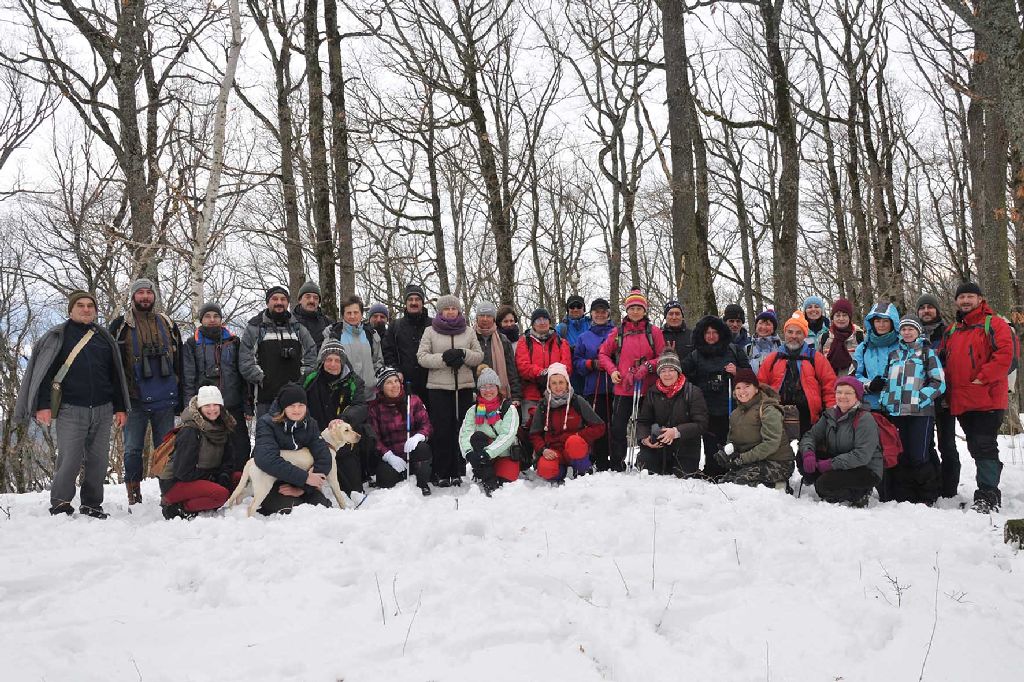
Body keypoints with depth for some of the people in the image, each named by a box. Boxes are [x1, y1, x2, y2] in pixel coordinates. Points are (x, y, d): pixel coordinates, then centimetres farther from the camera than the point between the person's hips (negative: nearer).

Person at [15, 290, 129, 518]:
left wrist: (120, 408, 13)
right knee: (69, 460, -8)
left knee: (99, 460, 4)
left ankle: (92, 505, 15)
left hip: (102, 411, 4)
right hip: (70, 411, -4)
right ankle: (60, 506, 5)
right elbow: (44, 373, 0)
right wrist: (43, 405, -10)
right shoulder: (57, 336, 5)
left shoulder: (105, 338, 16)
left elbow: (116, 375, 18)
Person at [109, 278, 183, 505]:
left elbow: (178, 361, 15)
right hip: (135, 399, -2)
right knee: (133, 449, -1)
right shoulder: (121, 326, 4)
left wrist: (180, 396, 10)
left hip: (164, 399, 2)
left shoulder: (167, 324, 12)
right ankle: (134, 497, 6)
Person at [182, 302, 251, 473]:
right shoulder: (192, 344, 8)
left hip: (233, 407, 1)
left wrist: (247, 406, 3)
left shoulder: (233, 342, 13)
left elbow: (243, 375, 11)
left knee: (241, 450, -1)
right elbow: (188, 379, 1)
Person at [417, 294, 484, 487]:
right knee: (442, 430, -3)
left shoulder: (469, 332, 13)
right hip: (438, 387, -2)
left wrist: (463, 354, -11)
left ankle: (458, 471, 8)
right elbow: (422, 357, -2)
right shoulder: (430, 332, 7)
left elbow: (479, 356, 9)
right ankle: (441, 473, 3)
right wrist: (444, 358, -16)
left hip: (464, 386, 2)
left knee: (461, 429, 1)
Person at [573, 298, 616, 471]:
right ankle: (601, 462, 5)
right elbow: (577, 363, 11)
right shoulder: (584, 337, 15)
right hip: (593, 389, 1)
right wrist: (592, 364, -6)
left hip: (615, 387, -1)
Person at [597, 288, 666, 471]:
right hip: (623, 388, 1)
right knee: (617, 428, -2)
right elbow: (603, 354, 12)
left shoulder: (654, 332, 4)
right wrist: (612, 370, -4)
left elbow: (663, 358, 2)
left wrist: (648, 366, -14)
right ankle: (617, 467, 6)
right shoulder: (618, 332, 7)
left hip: (647, 389, -1)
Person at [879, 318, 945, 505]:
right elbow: (886, 381, 25)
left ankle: (928, 498, 4)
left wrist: (918, 399, -12)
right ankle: (904, 498, 13)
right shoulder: (893, 355, 20)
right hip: (895, 412, 4)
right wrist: (885, 400, 7)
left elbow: (938, 382, -1)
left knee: (919, 457, -9)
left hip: (920, 412, -4)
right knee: (900, 457, 4)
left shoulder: (927, 353, 7)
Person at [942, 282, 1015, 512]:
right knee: (975, 447, 11)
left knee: (984, 445, -12)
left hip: (988, 398, -7)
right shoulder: (951, 331, 19)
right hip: (961, 402, 7)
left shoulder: (994, 324, -1)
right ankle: (990, 491, 21)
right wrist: (948, 386, 9)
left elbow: (1005, 355, -13)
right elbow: (943, 362, 24)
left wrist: (982, 378, -17)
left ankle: (988, 496, -12)